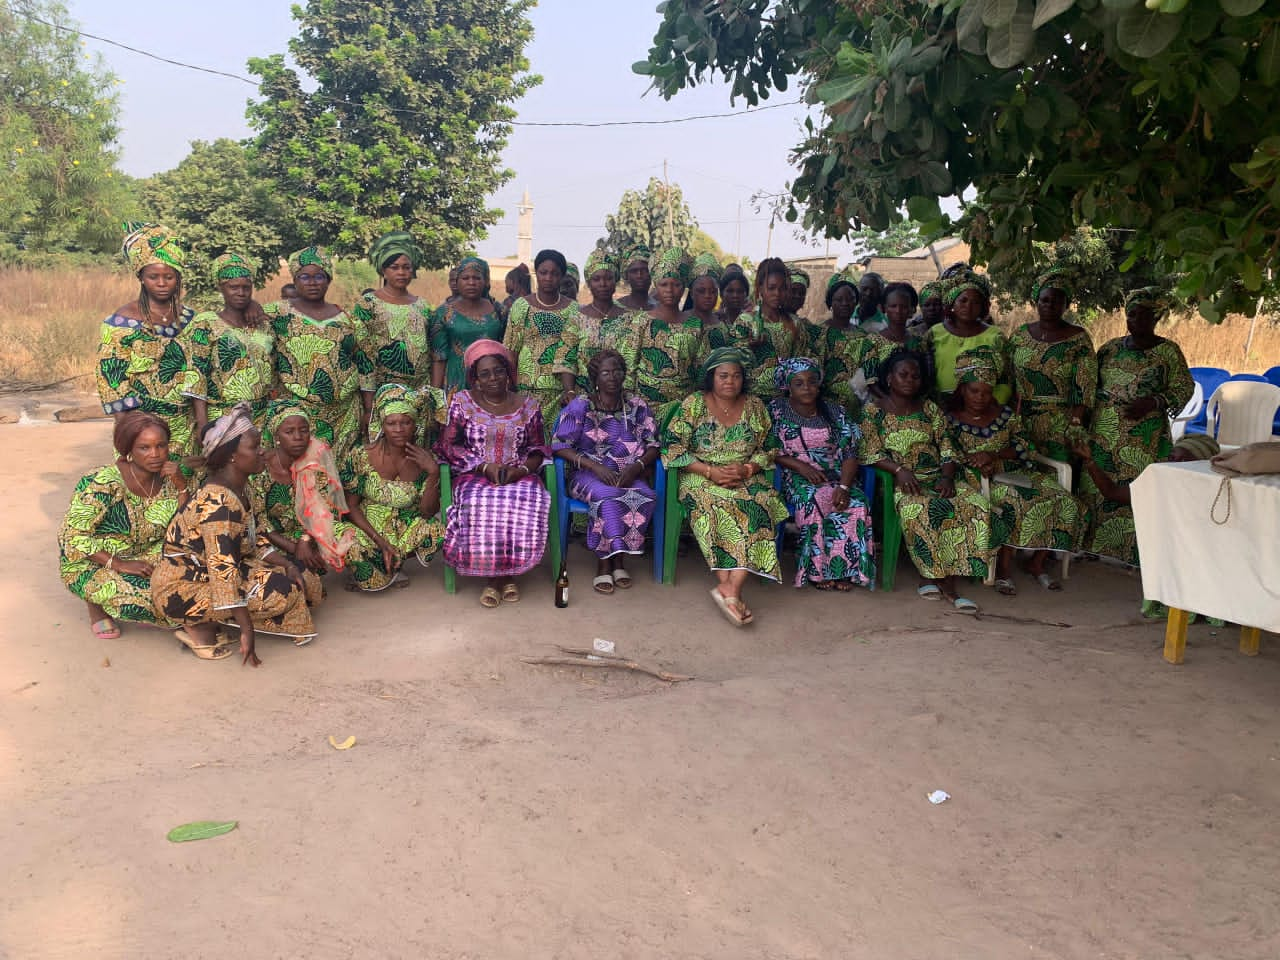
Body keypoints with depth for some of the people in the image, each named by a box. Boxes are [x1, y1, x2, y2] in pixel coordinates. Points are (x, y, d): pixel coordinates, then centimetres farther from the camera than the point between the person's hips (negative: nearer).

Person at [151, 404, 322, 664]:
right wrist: (247, 630, -31)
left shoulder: (240, 487, 3)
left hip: (204, 574, 10)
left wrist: (287, 563, -6)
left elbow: (252, 542, 11)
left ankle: (209, 620, 4)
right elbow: (223, 570, -31)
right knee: (281, 591, -23)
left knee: (305, 583, 2)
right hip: (180, 590, -10)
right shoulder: (217, 501, -27)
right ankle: (199, 627, -7)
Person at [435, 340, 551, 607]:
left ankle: (510, 571, -15)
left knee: (528, 503, -34)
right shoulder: (462, 402, 4)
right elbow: (447, 445, -1)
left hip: (519, 476, 1)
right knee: (480, 505, -36)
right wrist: (484, 467, -14)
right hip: (475, 476, -1)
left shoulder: (527, 405, 9)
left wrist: (522, 469, -12)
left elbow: (538, 448, 11)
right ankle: (491, 573, -18)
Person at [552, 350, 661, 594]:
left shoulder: (637, 406, 7)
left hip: (627, 475, 3)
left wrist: (635, 468, -17)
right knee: (608, 496, -36)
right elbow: (560, 446, -8)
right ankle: (604, 563, -21)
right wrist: (595, 466, -20)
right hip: (588, 474, -3)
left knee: (646, 497, -31)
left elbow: (652, 446, 4)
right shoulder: (580, 406, -1)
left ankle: (619, 558, -15)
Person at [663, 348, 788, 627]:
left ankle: (729, 588, -37)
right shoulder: (693, 404, 0)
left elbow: (766, 449, 11)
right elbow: (674, 448, -5)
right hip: (702, 477, -2)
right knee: (714, 506, -35)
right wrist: (710, 471, -16)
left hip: (747, 478, 2)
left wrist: (746, 469, -11)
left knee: (759, 506, -30)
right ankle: (730, 588, -35)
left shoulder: (754, 405, 9)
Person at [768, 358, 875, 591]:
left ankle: (844, 569, -15)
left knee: (856, 506, -27)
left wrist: (844, 486, -17)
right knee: (817, 501, -34)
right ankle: (817, 569, -20)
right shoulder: (776, 410, 2)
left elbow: (850, 455, 1)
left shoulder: (835, 413, 8)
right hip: (795, 477, -2)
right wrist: (800, 466, -17)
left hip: (835, 475, 3)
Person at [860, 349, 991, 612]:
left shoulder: (930, 408, 17)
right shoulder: (874, 410, 7)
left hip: (937, 475, 4)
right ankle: (945, 583, -24)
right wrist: (899, 469, -20)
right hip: (902, 479, -4)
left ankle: (932, 576, -22)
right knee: (918, 509, -38)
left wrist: (948, 478, -9)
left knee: (976, 504, -25)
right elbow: (871, 454, -3)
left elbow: (947, 449, 10)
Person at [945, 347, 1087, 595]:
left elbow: (1022, 447, 5)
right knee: (1014, 500, -37)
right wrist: (979, 464, -22)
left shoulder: (1006, 414, 14)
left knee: (1062, 500, -17)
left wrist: (994, 455, -14)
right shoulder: (951, 420, 4)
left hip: (1016, 473, 5)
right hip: (980, 480, -5)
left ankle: (1037, 562, -5)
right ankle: (1004, 567, -26)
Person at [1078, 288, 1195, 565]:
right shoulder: (1110, 348, 11)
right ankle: (1094, 545, 16)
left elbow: (1184, 388, -1)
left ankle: (1136, 552, 2)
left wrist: (1153, 402, -16)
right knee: (1096, 488, 4)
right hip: (1103, 435, 4)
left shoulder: (1168, 351, 1)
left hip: (1144, 438, -4)